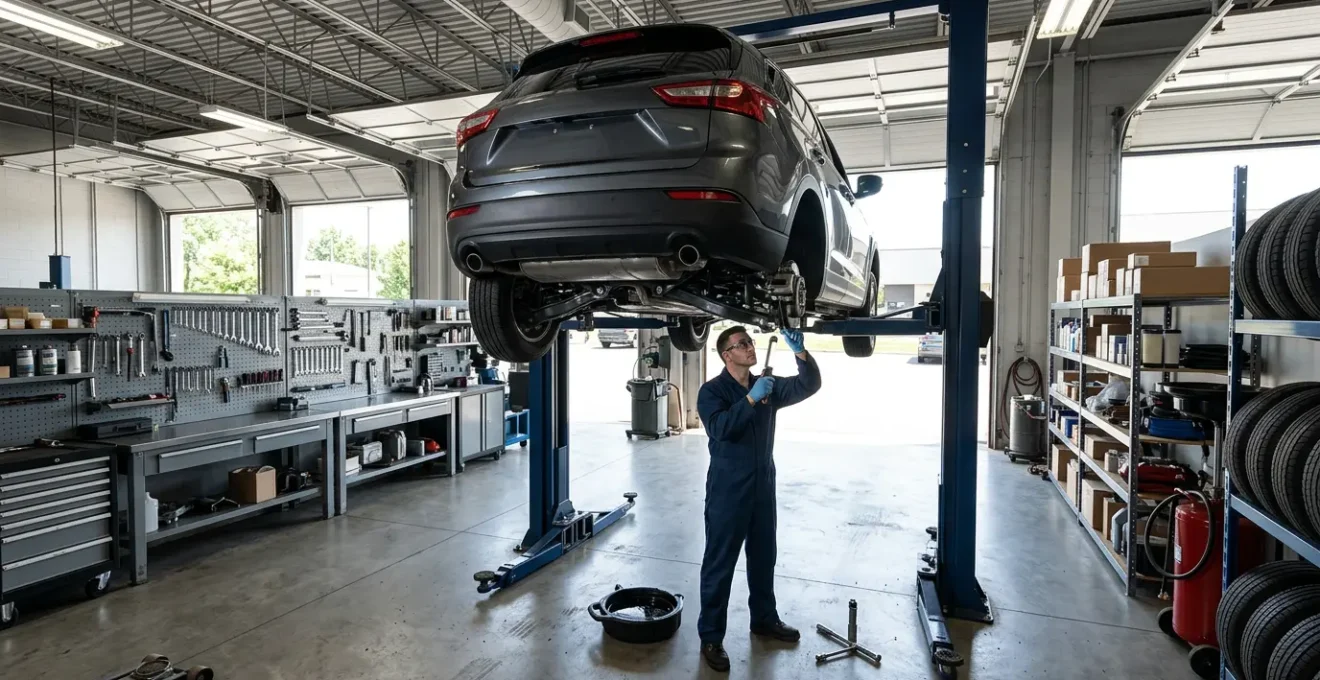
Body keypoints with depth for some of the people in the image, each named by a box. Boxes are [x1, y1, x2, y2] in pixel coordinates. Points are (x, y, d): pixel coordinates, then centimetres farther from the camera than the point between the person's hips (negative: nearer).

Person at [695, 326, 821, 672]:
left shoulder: (768, 386, 5)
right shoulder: (712, 391, -11)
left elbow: (809, 385, -4)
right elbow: (720, 428, -27)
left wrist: (800, 352, -18)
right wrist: (751, 399, -33)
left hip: (763, 487, 6)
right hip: (727, 491, -6)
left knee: (763, 558, 20)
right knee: (719, 564, 2)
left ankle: (764, 619, 39)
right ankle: (711, 637, 14)